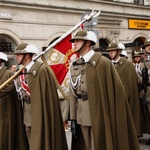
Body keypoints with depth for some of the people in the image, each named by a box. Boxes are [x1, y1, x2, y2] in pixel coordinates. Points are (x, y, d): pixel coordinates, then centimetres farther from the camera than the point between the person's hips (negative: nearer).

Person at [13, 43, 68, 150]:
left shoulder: (41, 69, -16)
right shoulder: (22, 72, 10)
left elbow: (46, 94, -18)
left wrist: (42, 118, -17)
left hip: (39, 114, -8)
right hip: (28, 116, 8)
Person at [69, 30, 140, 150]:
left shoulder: (103, 62, -9)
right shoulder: (74, 66, 8)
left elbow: (117, 90, -10)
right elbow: (73, 93, 8)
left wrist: (114, 118, -10)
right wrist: (73, 119, 5)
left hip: (99, 116, -6)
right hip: (82, 117, 6)